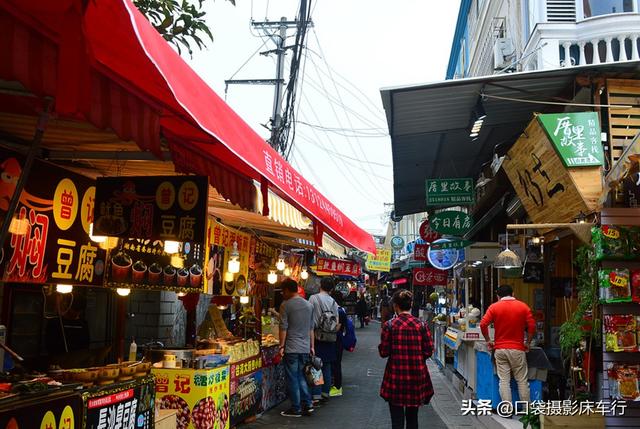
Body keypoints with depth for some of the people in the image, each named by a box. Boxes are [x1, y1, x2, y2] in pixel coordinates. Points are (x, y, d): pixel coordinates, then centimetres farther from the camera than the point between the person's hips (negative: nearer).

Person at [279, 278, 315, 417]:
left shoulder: (286, 305, -9)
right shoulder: (309, 305, 9)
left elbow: (283, 328, -11)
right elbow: (311, 328, 14)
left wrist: (281, 346, -4)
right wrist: (312, 346, 19)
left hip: (292, 348, -6)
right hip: (305, 348, 6)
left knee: (293, 378, 3)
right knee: (301, 376, 17)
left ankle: (296, 409, 9)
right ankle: (307, 404, 12)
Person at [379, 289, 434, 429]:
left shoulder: (389, 325, -9)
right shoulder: (421, 325, -3)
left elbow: (383, 352, -7)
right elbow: (429, 351, -1)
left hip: (396, 376, -2)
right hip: (417, 375, 3)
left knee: (397, 417, 5)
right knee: (412, 415, 19)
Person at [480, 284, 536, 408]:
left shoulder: (494, 307, 1)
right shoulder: (523, 307, 2)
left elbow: (483, 324, -8)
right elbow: (532, 326, -5)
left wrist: (488, 341, 4)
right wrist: (527, 343, 7)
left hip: (500, 349, 0)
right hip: (517, 349, 0)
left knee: (504, 380, 3)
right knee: (522, 380, 8)